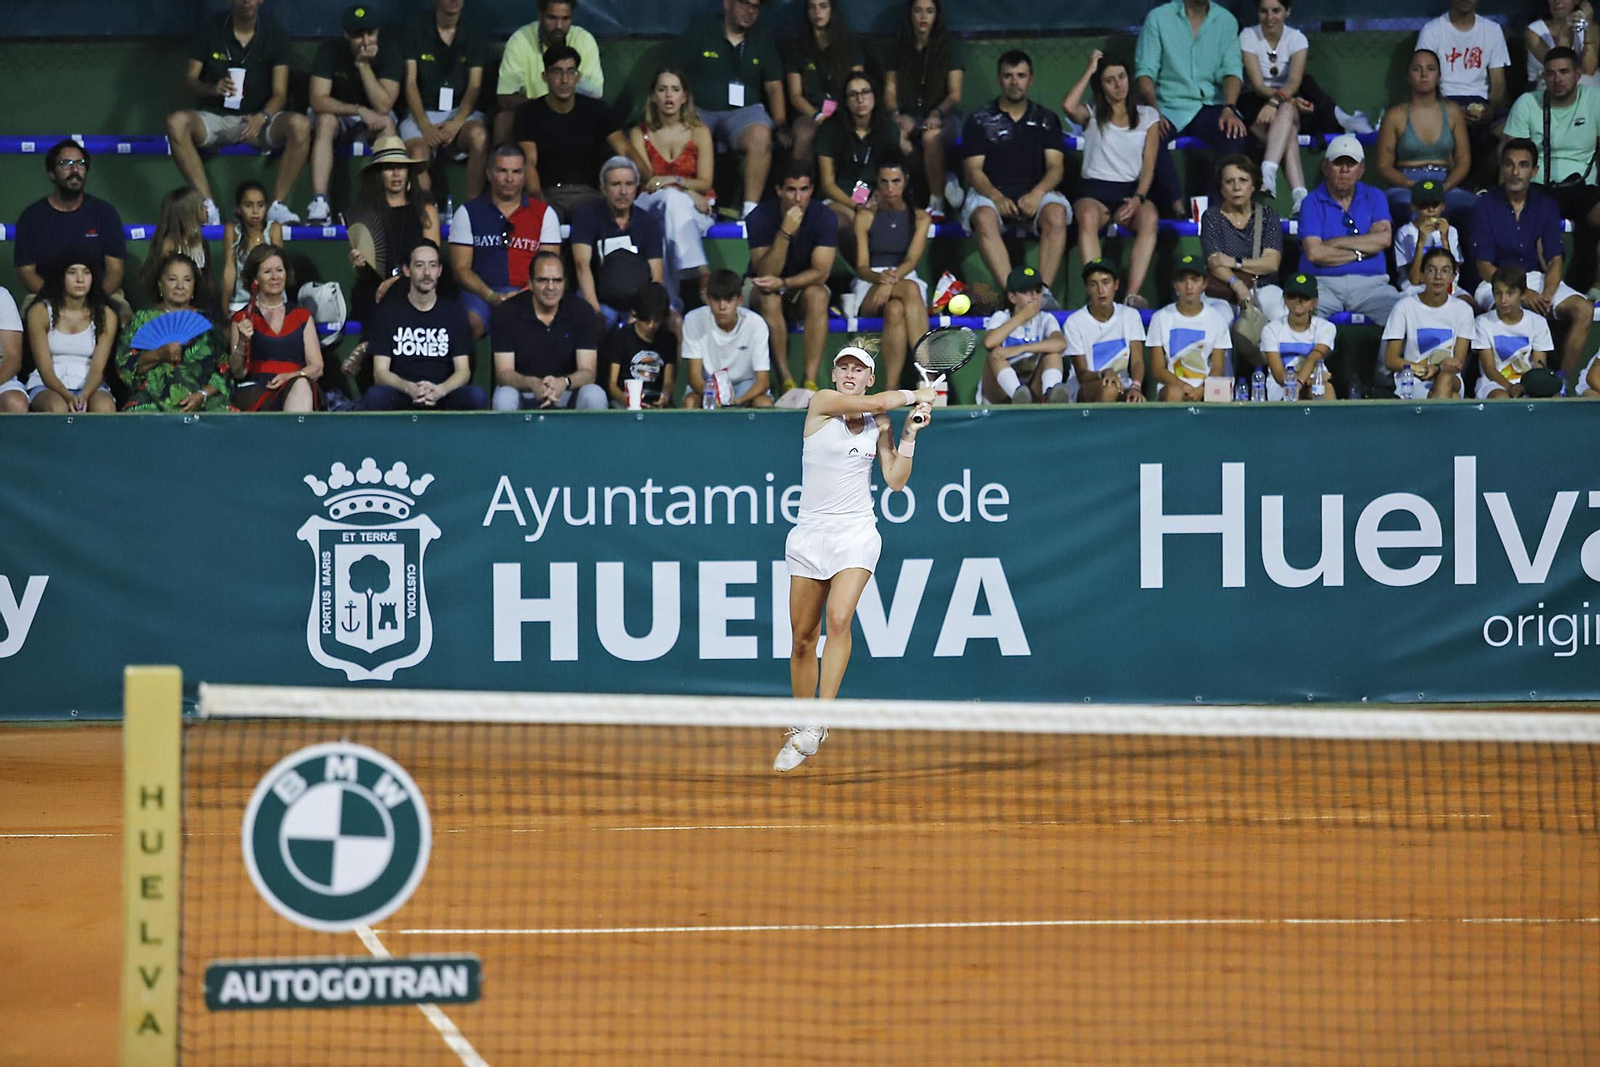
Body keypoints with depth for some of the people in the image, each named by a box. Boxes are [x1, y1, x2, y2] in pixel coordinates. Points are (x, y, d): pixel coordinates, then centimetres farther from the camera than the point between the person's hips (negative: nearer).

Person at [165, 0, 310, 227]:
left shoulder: (275, 35, 1)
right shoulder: (210, 31, 1)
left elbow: (280, 94, -4)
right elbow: (189, 82, 0)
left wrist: (262, 117, -26)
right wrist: (213, 88, -24)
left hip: (256, 120, 0)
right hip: (215, 117, 0)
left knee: (300, 125, -31)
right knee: (177, 122, -32)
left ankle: (277, 206, -26)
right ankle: (208, 208, -31)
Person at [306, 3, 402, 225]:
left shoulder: (390, 52, -16)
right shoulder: (330, 49, -17)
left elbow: (383, 106, -25)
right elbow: (318, 101, -25)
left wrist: (364, 65, -31)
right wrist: (360, 111, -33)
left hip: (372, 120, 1)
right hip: (337, 115, -1)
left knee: (387, 123, -33)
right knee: (326, 121, -35)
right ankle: (319, 203, -44)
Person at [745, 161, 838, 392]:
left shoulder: (824, 217, -15)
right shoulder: (760, 217, -19)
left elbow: (820, 273, -19)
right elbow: (765, 273, -26)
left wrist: (782, 283, -34)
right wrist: (785, 232, -38)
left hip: (804, 285, 1)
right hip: (761, 286, -1)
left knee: (817, 295, -34)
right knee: (769, 299, -36)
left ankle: (811, 381, -39)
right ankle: (786, 381, -37)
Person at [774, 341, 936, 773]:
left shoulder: (879, 425, 7)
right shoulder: (822, 402, -3)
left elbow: (895, 481, 6)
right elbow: (877, 402, -15)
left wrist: (910, 434, -2)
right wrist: (914, 395, 0)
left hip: (856, 533, 0)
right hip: (810, 534, 0)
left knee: (839, 619, -22)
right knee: (803, 639, 3)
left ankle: (818, 725, -26)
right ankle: (799, 729, 18)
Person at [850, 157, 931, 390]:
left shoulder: (919, 218, 10)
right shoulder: (865, 217, 7)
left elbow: (912, 260, -7)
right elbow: (861, 268, 0)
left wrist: (892, 281, -28)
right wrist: (880, 277, -24)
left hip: (905, 281, 1)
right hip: (869, 288, -1)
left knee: (895, 310, -39)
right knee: (911, 290, -37)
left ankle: (891, 390, -50)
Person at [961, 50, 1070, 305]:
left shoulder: (1046, 119, 16)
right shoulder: (980, 120, 10)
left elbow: (1055, 166, 5)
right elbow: (974, 170, 1)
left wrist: (1037, 193, -17)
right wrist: (997, 197, -19)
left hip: (1034, 194, 1)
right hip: (990, 192, -1)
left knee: (1056, 213, -33)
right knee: (984, 217, -36)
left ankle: (1044, 290, -38)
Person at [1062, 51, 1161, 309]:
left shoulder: (1147, 116, 15)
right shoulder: (1092, 115, 11)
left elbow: (1149, 165, 8)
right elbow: (1069, 106, -14)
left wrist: (1138, 198, -10)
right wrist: (1089, 71, -1)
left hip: (1132, 191, 1)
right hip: (1094, 190, -1)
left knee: (1150, 218, -35)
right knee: (1088, 217, -38)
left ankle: (1134, 294, -43)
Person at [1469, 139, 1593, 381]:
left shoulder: (1546, 207, 8)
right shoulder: (1485, 206, -2)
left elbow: (1555, 260, 2)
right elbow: (1484, 266, -6)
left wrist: (1547, 294, -19)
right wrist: (1521, 293, -20)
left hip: (1537, 279, 4)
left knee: (1584, 309, -22)